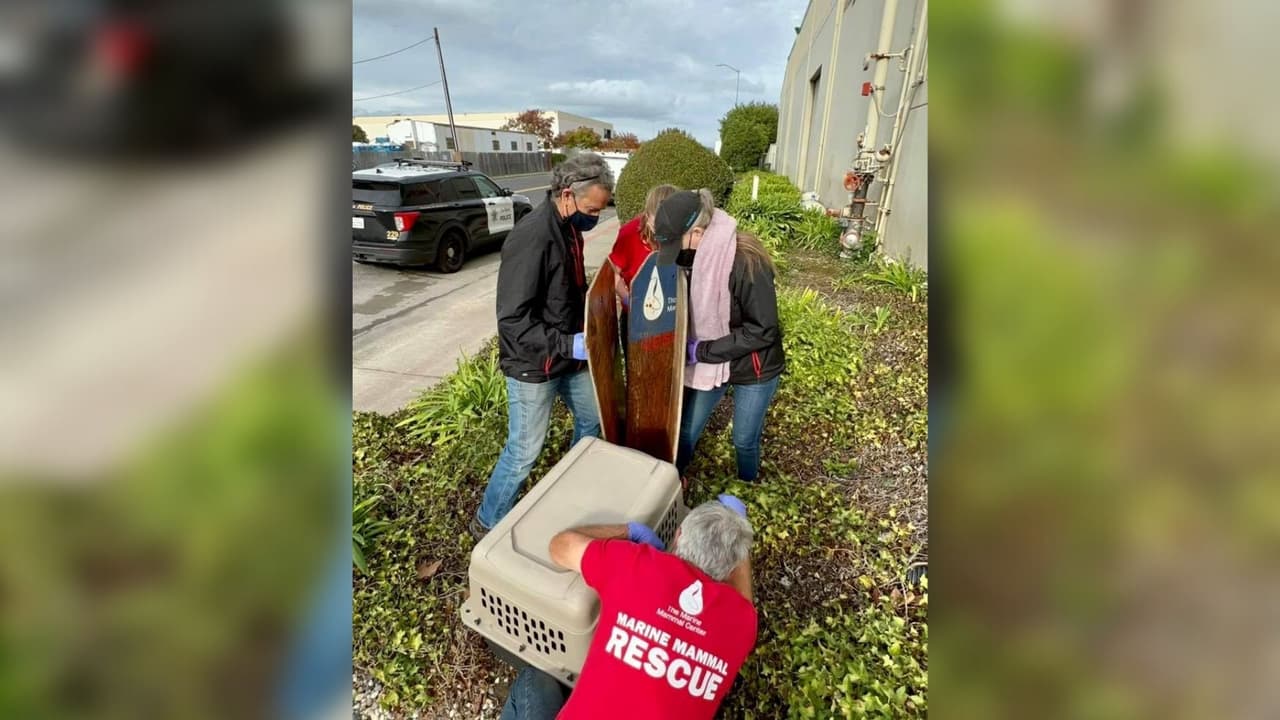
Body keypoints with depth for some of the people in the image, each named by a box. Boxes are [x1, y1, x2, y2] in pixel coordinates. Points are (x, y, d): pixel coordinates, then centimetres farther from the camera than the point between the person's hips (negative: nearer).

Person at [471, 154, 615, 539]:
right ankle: (488, 523, 29)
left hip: (570, 356, 9)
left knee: (592, 419, 24)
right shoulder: (531, 238, -26)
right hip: (533, 365, -9)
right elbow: (513, 321, -27)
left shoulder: (569, 227, 2)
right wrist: (568, 344, -29)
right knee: (524, 451, 4)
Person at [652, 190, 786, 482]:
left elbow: (763, 330, -26)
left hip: (753, 369, -5)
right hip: (709, 362, 5)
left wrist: (702, 350, -25)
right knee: (686, 430, 14)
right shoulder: (699, 257, -9)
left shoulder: (747, 261, -29)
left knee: (744, 440, 15)